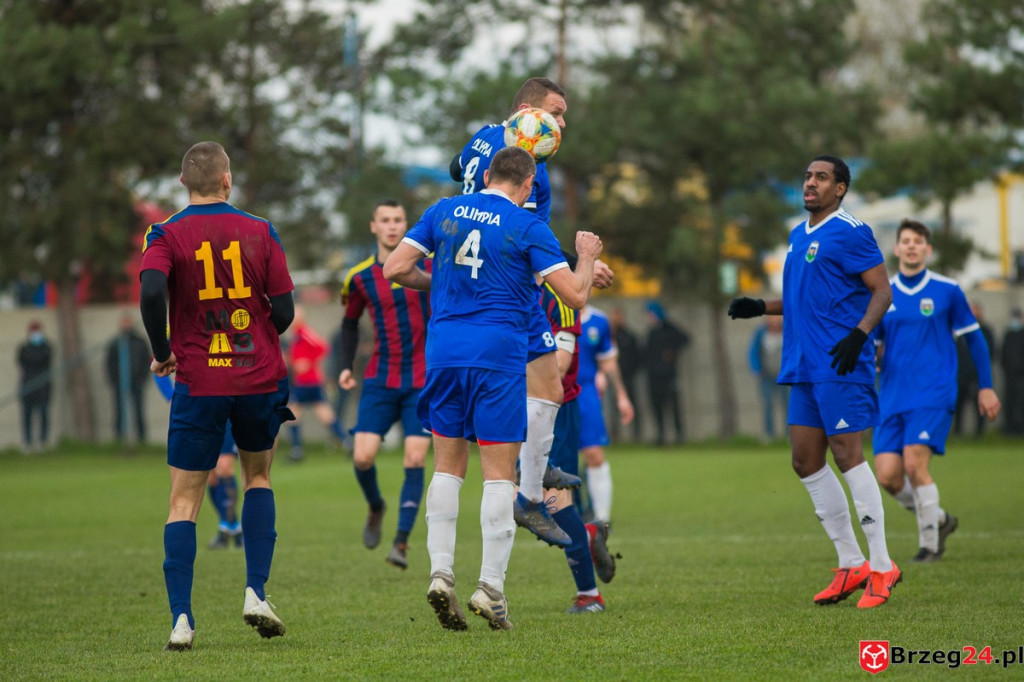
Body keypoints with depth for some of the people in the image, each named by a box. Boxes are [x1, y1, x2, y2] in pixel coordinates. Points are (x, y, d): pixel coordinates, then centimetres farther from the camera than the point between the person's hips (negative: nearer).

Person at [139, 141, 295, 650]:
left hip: (199, 382, -2)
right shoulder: (260, 232, 2)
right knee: (258, 478, 23)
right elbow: (284, 311, 0)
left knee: (184, 501, 5)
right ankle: (256, 593, 9)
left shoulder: (166, 235, -3)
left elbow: (152, 292, -21)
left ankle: (181, 619, -7)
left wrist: (162, 352, -5)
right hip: (260, 378, 2)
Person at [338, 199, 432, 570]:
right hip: (380, 378, 2)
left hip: (423, 379, -2)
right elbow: (350, 322, 17)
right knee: (363, 456, -10)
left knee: (414, 459, -9)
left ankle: (402, 542, -3)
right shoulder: (359, 277, 2)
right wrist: (346, 366, 8)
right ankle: (375, 507, 21)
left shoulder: (428, 264, -4)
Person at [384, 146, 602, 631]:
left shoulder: (443, 212, 8)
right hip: (499, 352, -4)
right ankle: (490, 587, -4)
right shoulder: (527, 227, -3)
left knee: (448, 467, 12)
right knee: (499, 474, 0)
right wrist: (587, 257, 14)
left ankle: (440, 572, 0)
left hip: (444, 349, 4)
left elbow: (394, 268, 4)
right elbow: (575, 295, -6)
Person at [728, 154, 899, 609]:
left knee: (847, 455, -10)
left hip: (840, 366, -9)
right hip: (804, 367, 9)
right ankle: (850, 565, 14)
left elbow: (882, 291, -11)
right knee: (806, 461, 6)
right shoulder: (798, 236, 18)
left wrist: (859, 334, -24)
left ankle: (881, 566, -2)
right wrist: (760, 308, 17)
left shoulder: (850, 232, -8)